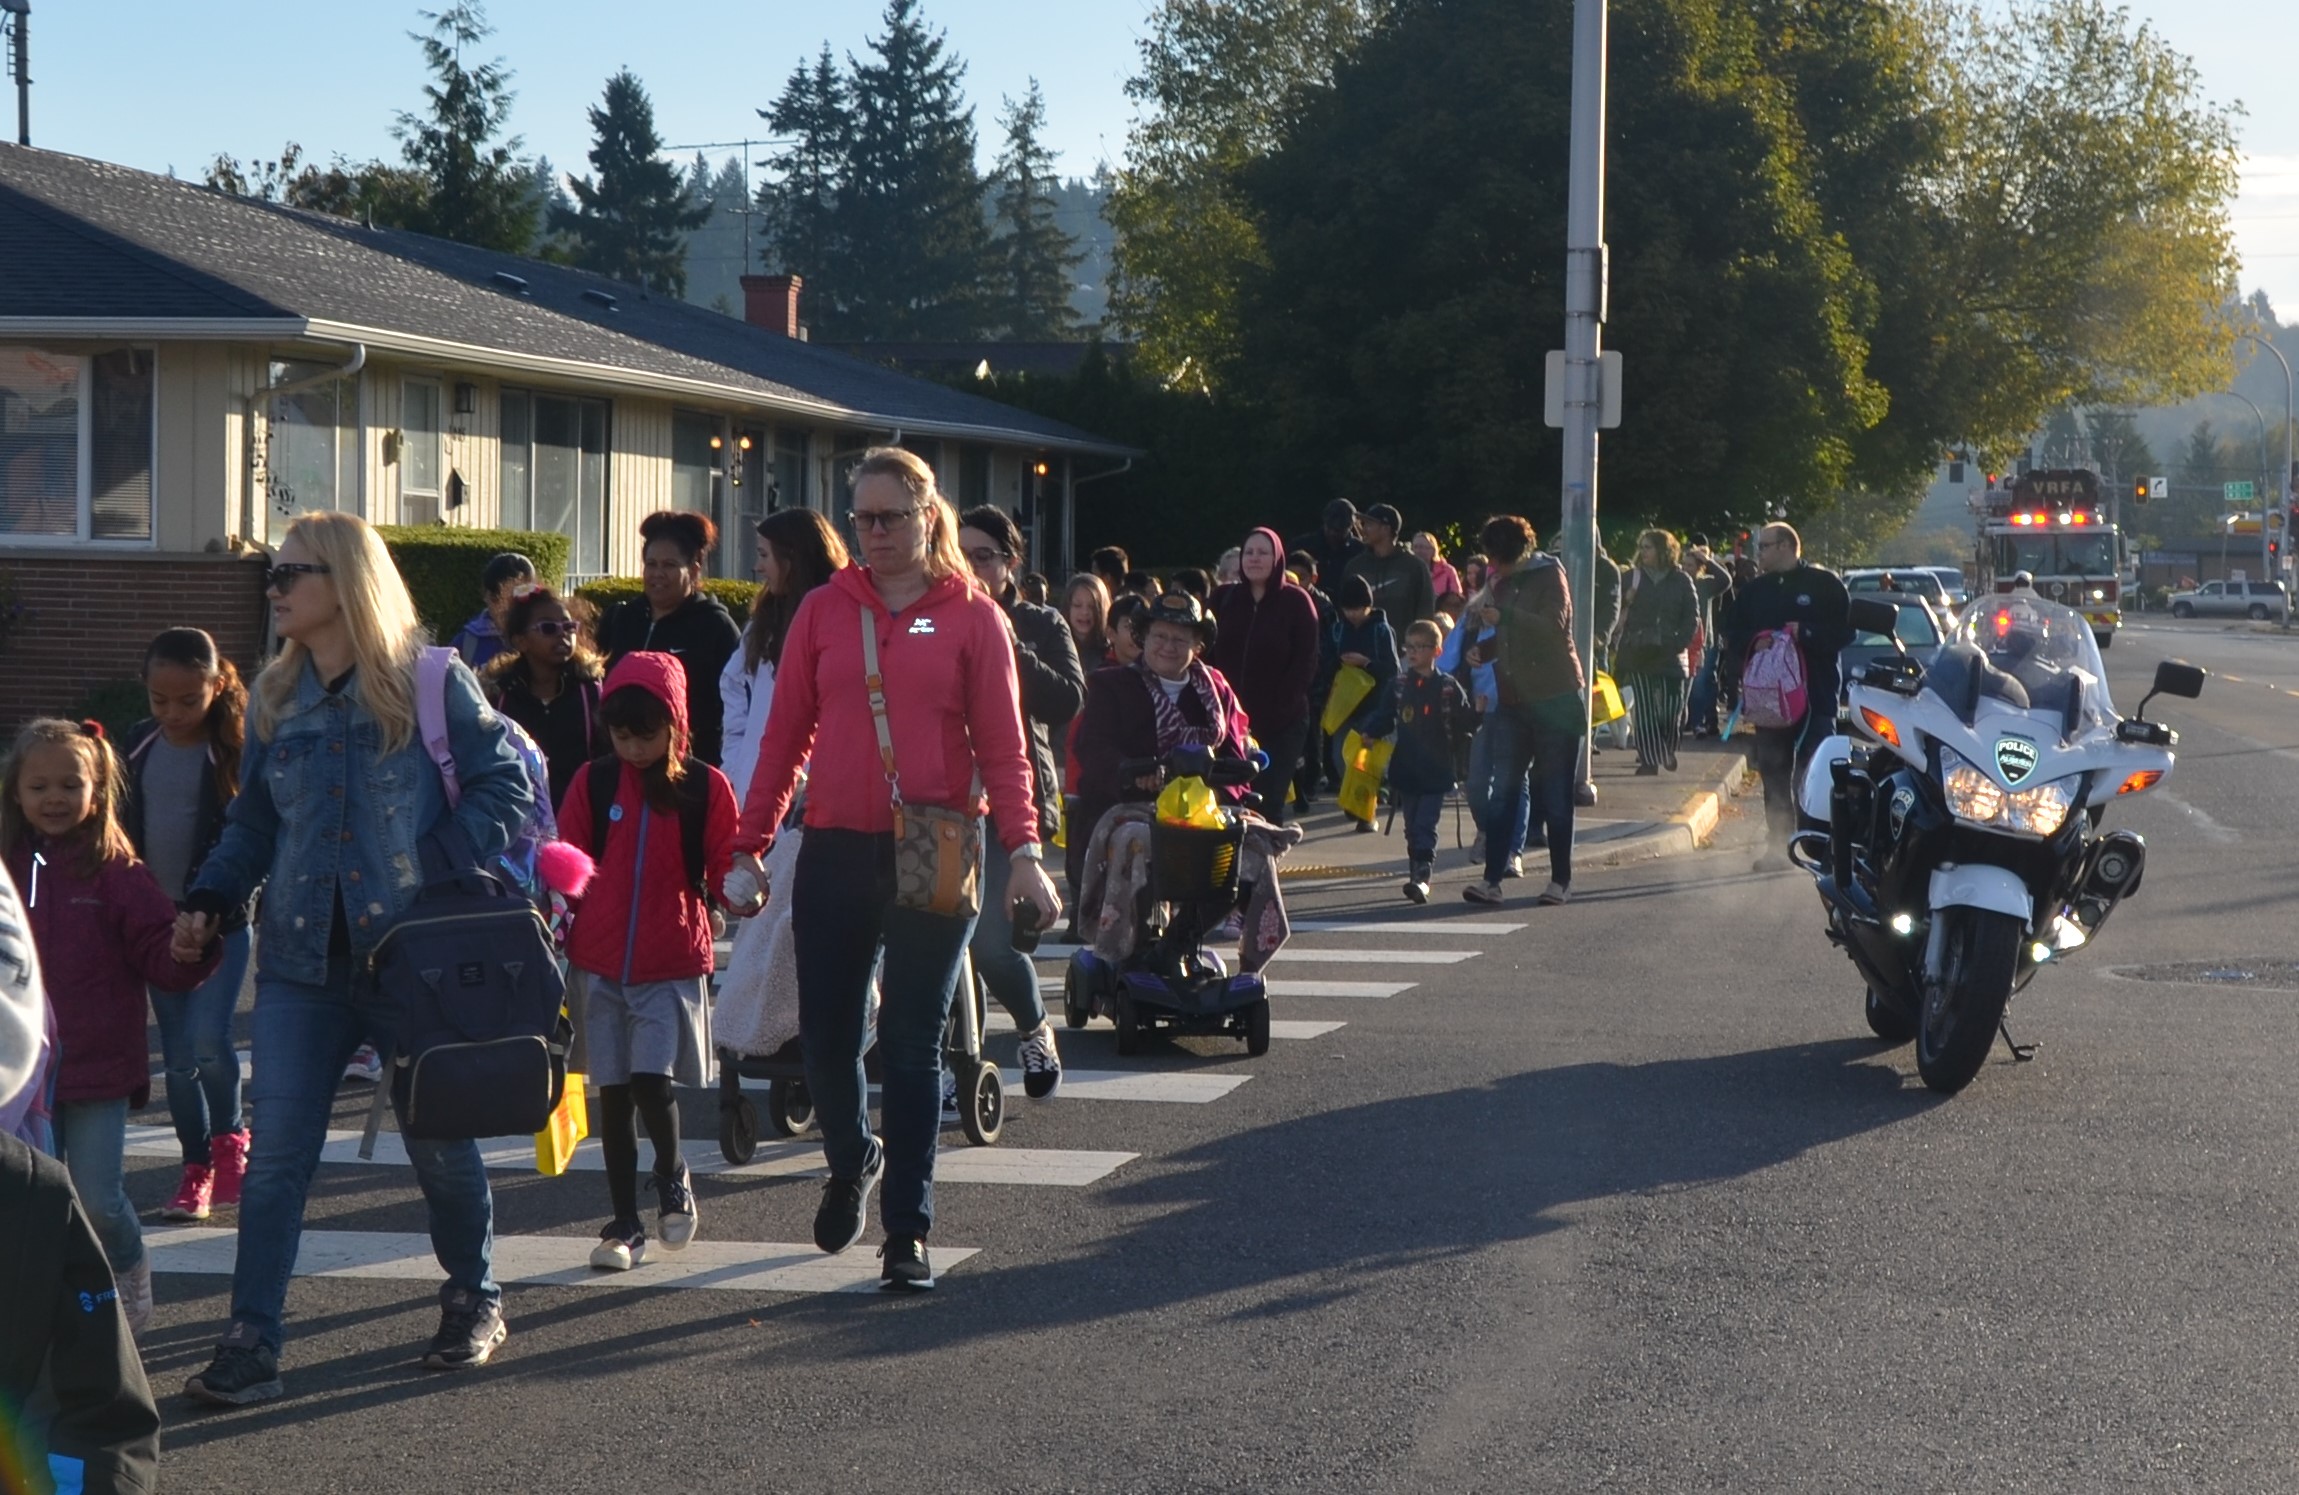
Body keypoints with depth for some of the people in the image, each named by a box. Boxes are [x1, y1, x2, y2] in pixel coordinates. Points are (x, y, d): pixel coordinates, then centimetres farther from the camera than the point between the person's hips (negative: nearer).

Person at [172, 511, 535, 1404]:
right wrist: (207, 901, 5)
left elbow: (504, 783, -4)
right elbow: (253, 823, 19)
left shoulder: (428, 682, -3)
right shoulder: (276, 699, 11)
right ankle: (251, 1343, -3)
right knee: (276, 1151, -5)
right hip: (301, 961, 4)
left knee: (440, 1139, 8)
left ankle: (473, 1300, 30)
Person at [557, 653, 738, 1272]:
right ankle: (624, 1226, 15)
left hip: (673, 964, -2)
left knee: (651, 1079, -15)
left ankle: (673, 1179, 15)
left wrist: (726, 900, -15)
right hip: (599, 961, 3)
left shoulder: (706, 786, 0)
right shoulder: (593, 783, 6)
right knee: (613, 1093, 5)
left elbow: (726, 861, 5)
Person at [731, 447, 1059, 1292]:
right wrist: (749, 848, 2)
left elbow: (1002, 744, -1)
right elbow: (785, 736, 7)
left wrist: (1023, 851, -12)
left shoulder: (972, 617, 2)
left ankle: (907, 1231, 9)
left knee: (913, 1045, 1)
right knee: (827, 1036, 5)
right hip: (836, 850, 2)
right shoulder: (824, 611, 7)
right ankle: (851, 1163, 35)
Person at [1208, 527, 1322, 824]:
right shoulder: (1224, 598, 8)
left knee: (1269, 803, -7)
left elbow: (1307, 660, -4)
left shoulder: (1295, 601, -1)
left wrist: (1280, 707, -12)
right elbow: (1209, 653, 9)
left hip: (1282, 724, -2)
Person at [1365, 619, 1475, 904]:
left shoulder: (1448, 688, 0)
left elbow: (1464, 725, 6)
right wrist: (1367, 735, -7)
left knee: (1425, 826, -11)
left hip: (1436, 771, -3)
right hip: (1405, 770, 3)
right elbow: (1384, 719, 5)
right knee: (1412, 827, 10)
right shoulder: (1398, 685, 7)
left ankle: (1421, 876, -17)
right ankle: (1418, 875, 19)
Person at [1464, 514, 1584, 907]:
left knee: (1555, 795, 0)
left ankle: (1560, 880, 9)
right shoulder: (1504, 584, 15)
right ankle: (1492, 879, -4)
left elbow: (1554, 626, -21)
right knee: (1502, 791, -2)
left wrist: (1503, 616, -24)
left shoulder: (1549, 576, -6)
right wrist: (1481, 650, 6)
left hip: (1555, 698, -6)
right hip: (1515, 701, 6)